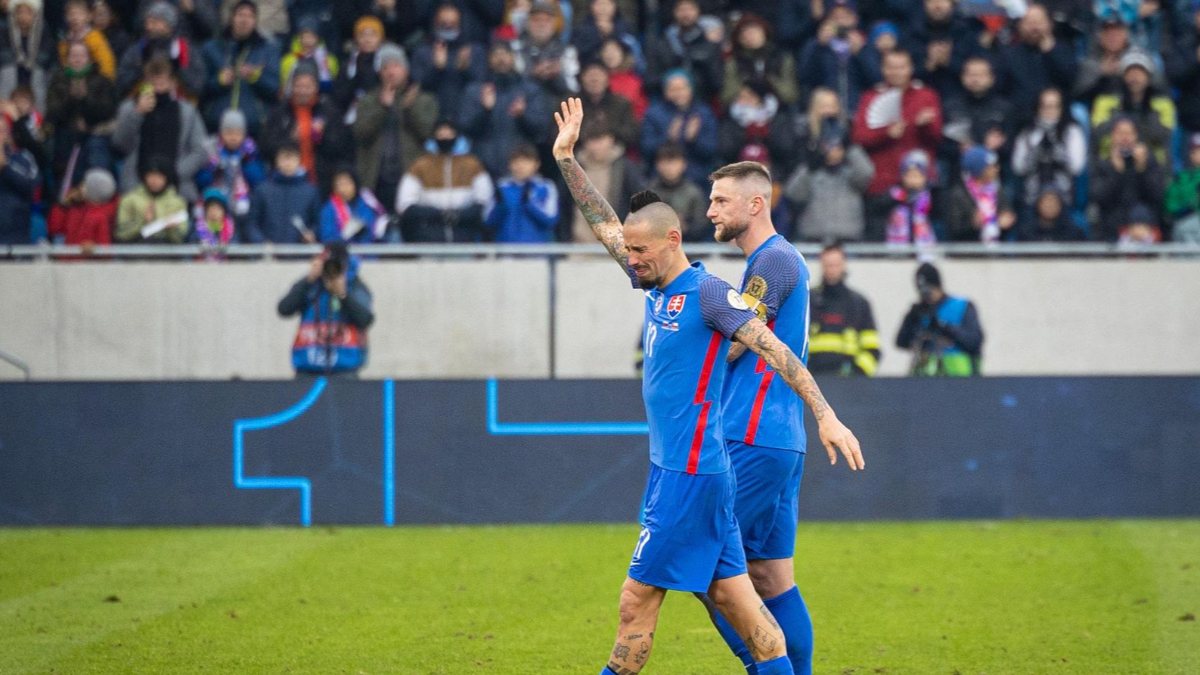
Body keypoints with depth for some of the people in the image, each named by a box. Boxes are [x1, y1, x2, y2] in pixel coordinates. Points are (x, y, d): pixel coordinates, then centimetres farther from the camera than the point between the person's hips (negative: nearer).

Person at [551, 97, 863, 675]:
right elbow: (604, 224, 19)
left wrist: (826, 416, -22)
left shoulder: (706, 292, -12)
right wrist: (567, 159, 14)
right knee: (732, 597, 8)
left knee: (637, 603, -5)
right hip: (673, 468, 9)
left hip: (689, 474, -9)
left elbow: (774, 350, -15)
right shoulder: (657, 286, 12)